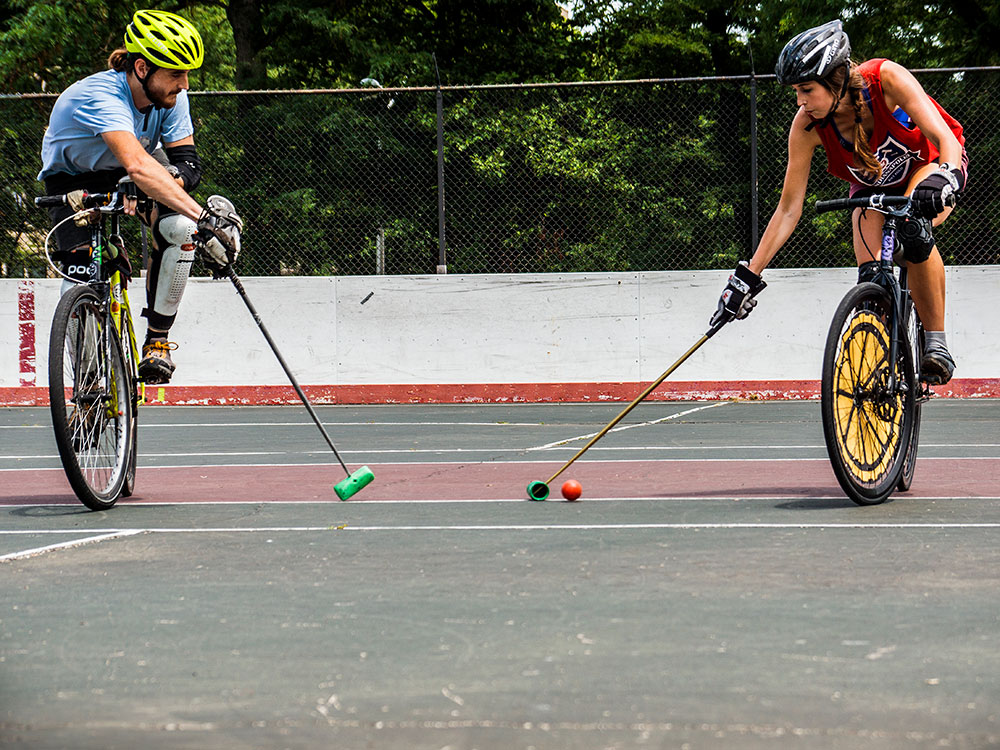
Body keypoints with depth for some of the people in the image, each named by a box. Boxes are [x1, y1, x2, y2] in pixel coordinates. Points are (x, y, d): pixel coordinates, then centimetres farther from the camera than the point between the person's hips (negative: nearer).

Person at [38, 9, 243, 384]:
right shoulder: (100, 97, -40)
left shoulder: (170, 96, -21)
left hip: (130, 180, 4)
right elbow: (138, 166, -55)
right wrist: (202, 215, -65)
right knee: (82, 284, -23)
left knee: (178, 228, -26)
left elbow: (188, 163, -23)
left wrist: (146, 190, -44)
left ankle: (156, 339, -10)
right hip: (73, 179, -4)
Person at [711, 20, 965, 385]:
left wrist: (945, 180, -60)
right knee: (870, 280, -22)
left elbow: (946, 139, -37)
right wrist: (748, 276, -23)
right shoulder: (807, 126, -25)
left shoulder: (886, 78, -34)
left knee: (914, 230, -35)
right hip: (871, 184, 3)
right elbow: (789, 208, -19)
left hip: (928, 163, -3)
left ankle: (937, 345, -22)